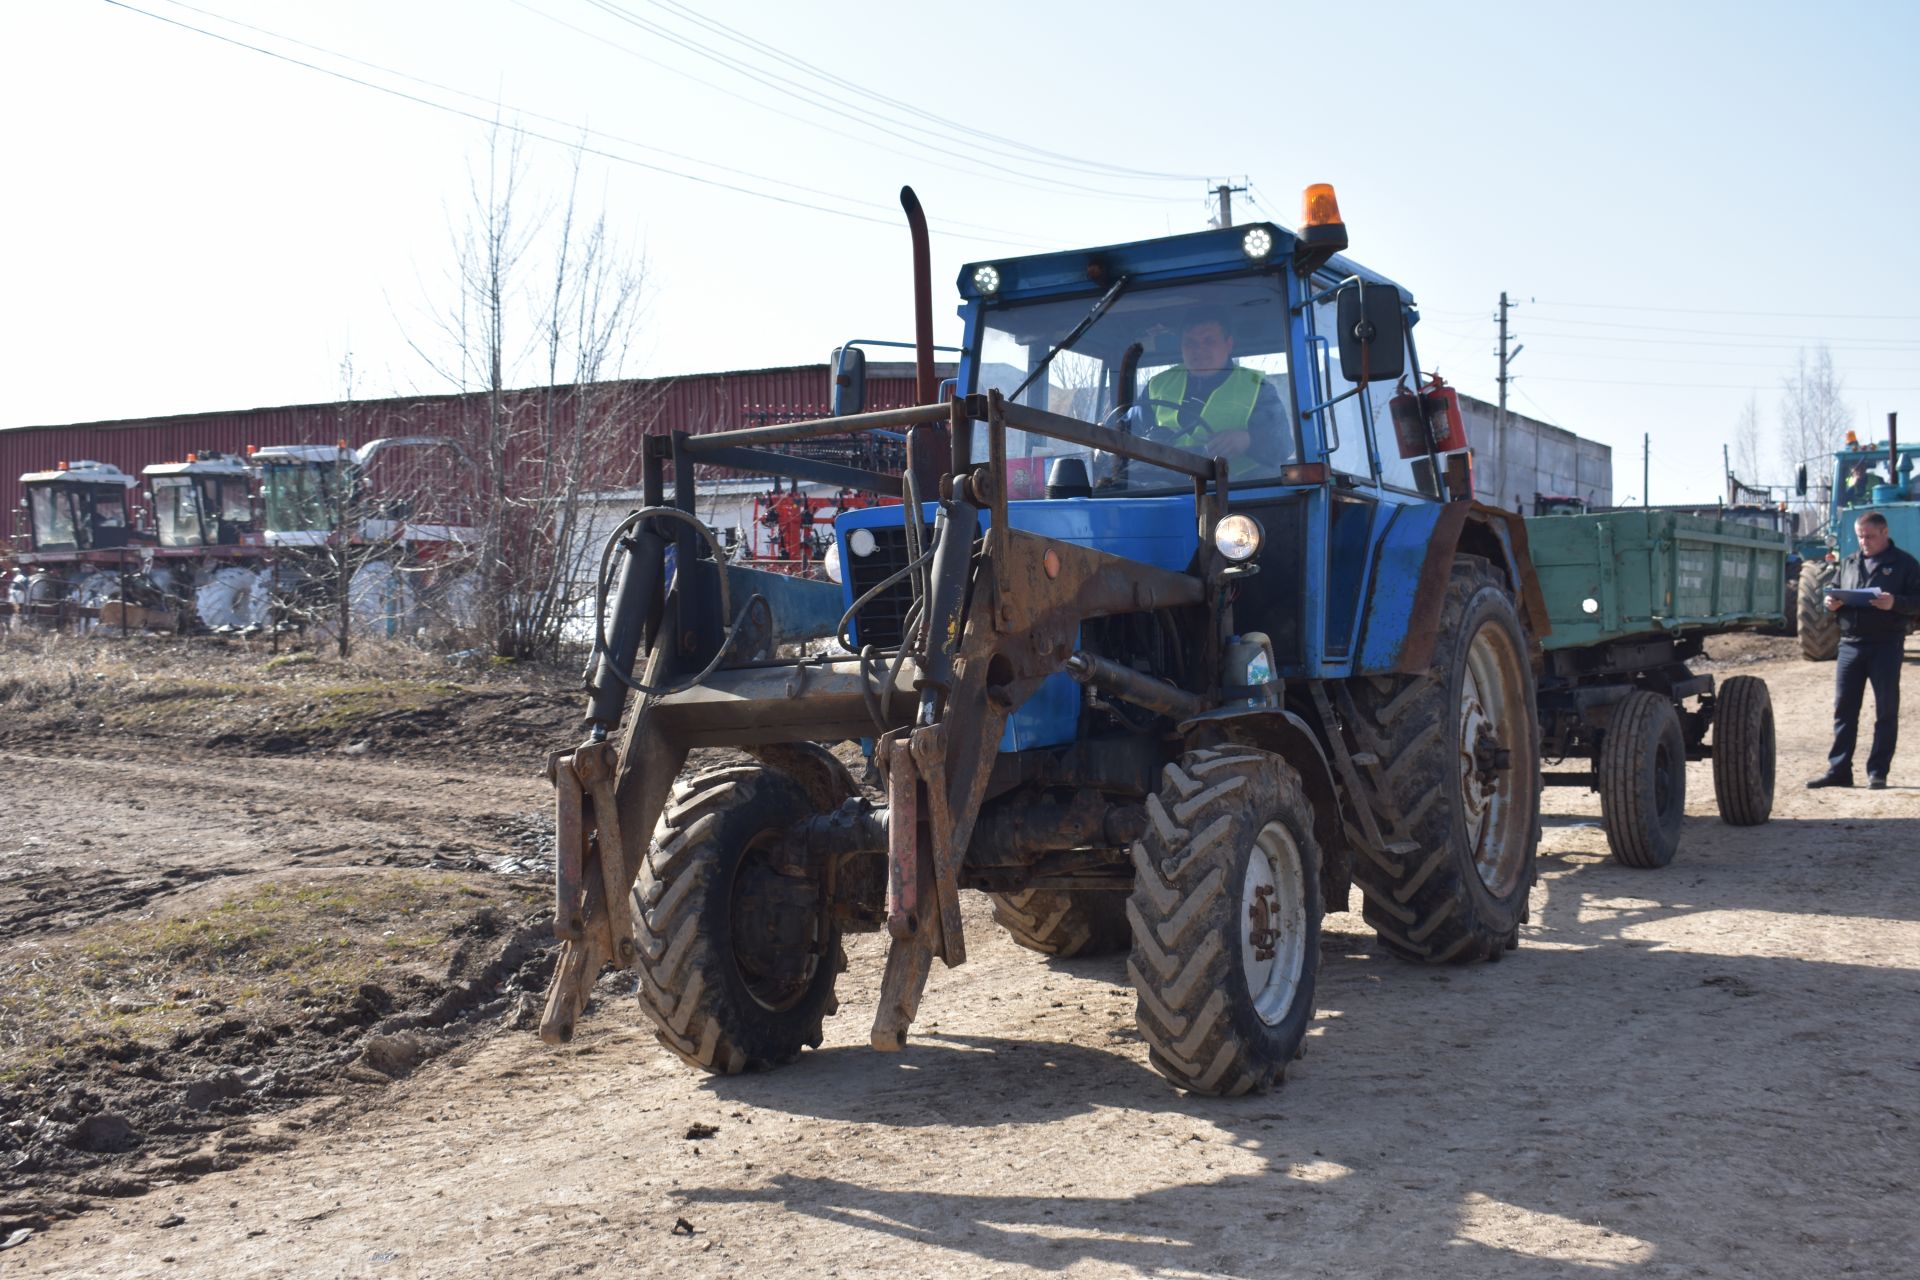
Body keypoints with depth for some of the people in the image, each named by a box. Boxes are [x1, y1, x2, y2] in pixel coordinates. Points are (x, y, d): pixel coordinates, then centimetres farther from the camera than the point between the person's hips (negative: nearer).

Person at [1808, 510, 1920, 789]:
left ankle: (1878, 772, 7)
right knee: (1844, 709, 3)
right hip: (1850, 643, 4)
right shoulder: (1849, 563, 16)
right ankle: (1838, 771, 7)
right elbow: (1834, 591, 23)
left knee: (1886, 711, 1)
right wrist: (1831, 603, -1)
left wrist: (1895, 603, -23)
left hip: (1886, 644, -4)